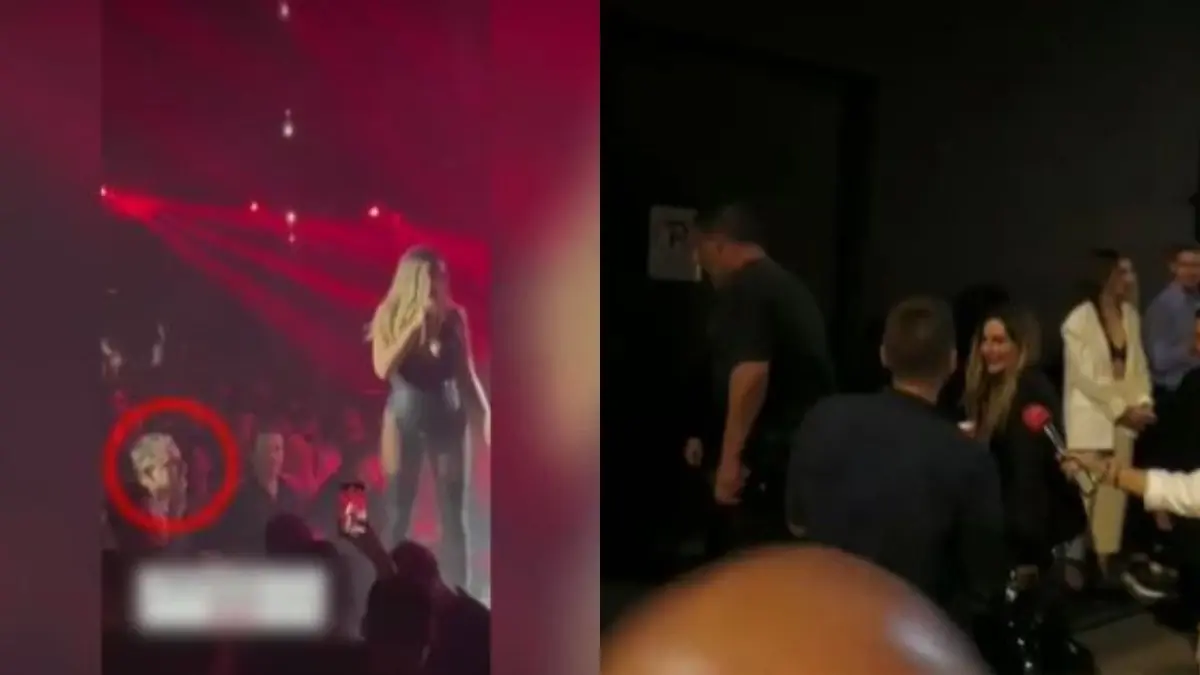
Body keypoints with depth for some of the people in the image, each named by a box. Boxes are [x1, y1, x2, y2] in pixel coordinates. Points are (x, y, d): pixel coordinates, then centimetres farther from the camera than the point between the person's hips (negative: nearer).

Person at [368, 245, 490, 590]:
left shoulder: (454, 316, 1)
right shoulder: (389, 314, -3)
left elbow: (466, 373, 6)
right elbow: (383, 369, -16)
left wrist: (483, 414, -1)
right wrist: (416, 324, -20)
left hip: (448, 417, 1)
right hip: (405, 419, -1)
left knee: (454, 513, 3)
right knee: (398, 513, 4)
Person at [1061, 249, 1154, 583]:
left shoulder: (1131, 315, 7)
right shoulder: (1078, 321, -12)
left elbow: (1139, 366, 8)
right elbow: (1085, 378, -14)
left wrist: (1143, 403, -7)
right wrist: (1122, 410, -13)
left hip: (1123, 418, 6)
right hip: (1090, 418, -6)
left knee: (1115, 493, 8)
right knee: (1084, 495, -4)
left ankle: (1106, 561, 16)